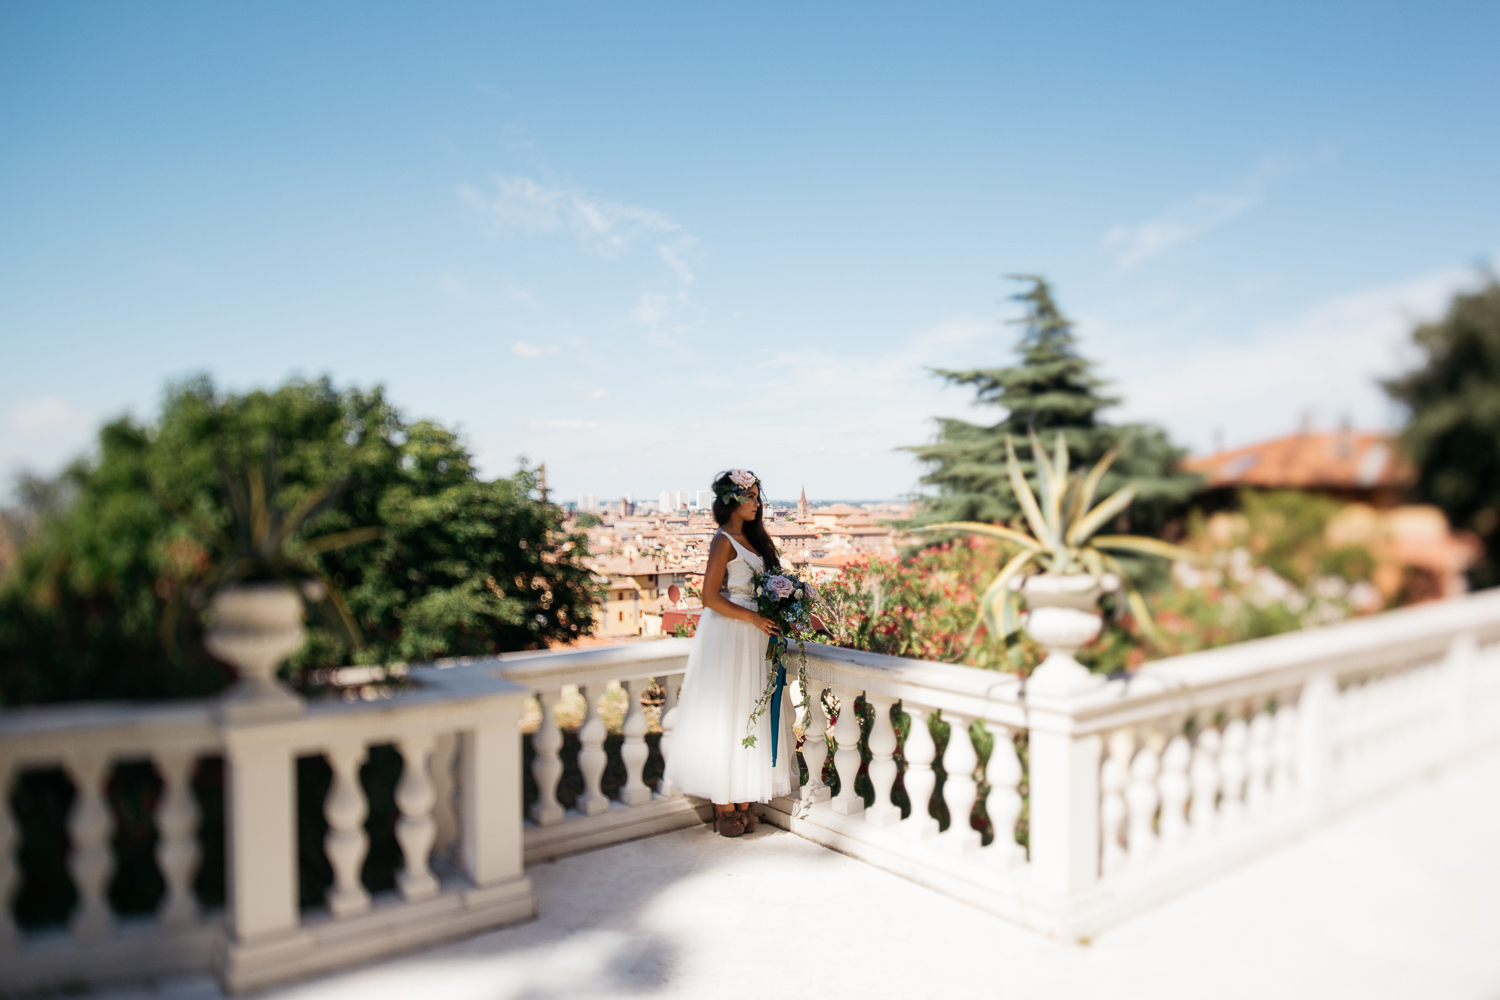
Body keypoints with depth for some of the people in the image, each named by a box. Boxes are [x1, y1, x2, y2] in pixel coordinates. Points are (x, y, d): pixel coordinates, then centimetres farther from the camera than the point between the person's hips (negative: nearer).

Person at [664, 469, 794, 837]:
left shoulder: (750, 539, 13)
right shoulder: (724, 541, -12)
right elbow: (710, 597, -17)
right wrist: (754, 618, -16)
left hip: (751, 634, 8)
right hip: (729, 634, -8)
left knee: (748, 715, 10)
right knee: (725, 717, 0)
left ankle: (743, 800, 18)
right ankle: (724, 807, 9)